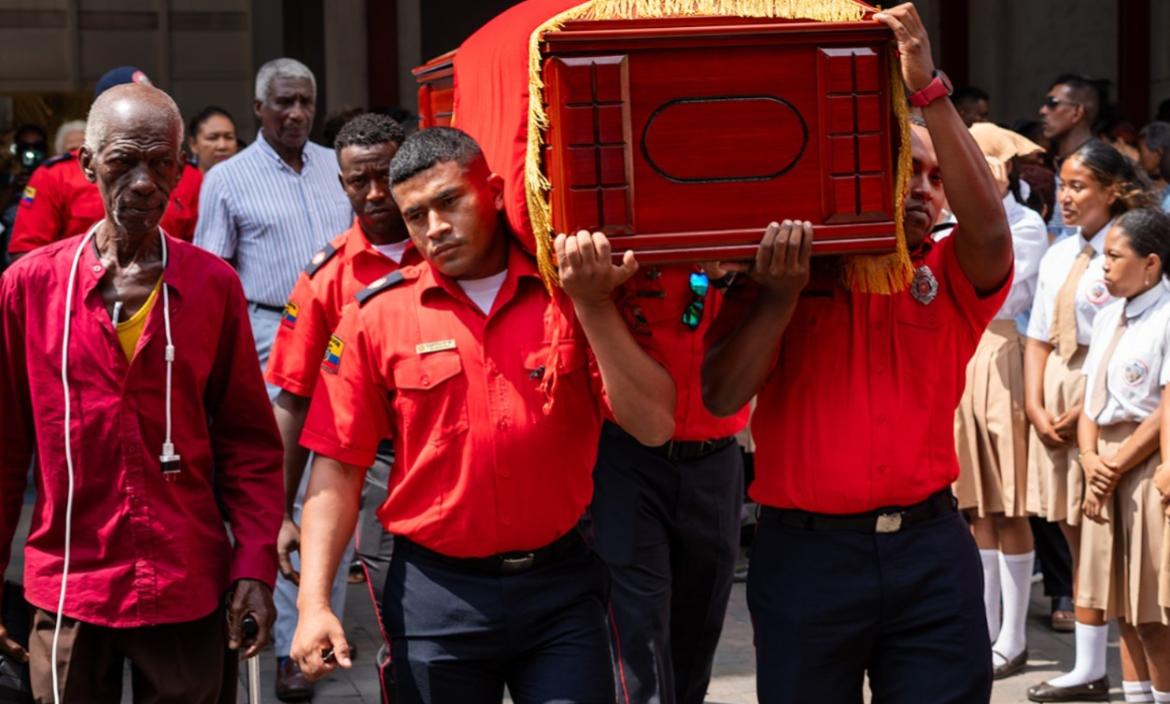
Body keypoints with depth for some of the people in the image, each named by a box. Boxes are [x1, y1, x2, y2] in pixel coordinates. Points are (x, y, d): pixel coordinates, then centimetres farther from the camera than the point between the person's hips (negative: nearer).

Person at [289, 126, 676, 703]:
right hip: (436, 592, 0)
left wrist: (593, 306, -16)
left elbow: (654, 426, -9)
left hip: (561, 590, 0)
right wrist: (313, 602, -8)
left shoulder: (569, 292, -1)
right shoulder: (377, 317, -1)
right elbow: (338, 466, -1)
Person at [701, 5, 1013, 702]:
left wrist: (928, 88, -20)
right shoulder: (774, 279, 5)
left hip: (931, 549, 1)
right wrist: (781, 294, -16)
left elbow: (990, 227, -15)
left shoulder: (950, 279, 8)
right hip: (806, 552, -1)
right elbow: (722, 397, -4)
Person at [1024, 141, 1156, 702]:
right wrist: (1036, 408, 1)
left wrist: (1083, 412, -16)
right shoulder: (1057, 256, 13)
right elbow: (1038, 338, 13)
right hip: (1056, 401, 7)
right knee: (1075, 535, 9)